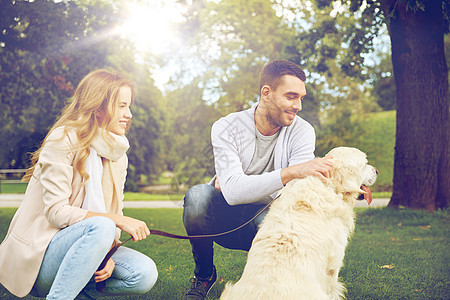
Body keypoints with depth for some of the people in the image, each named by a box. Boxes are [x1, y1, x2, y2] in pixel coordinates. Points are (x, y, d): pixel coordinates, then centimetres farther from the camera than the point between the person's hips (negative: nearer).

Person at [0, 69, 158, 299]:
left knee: (145, 274, -18)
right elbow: (57, 212, -19)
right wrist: (117, 220, -25)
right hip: (39, 253, -6)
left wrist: (108, 254, -13)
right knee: (100, 227, -35)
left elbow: (115, 212, 7)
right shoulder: (64, 140, -12)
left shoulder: (118, 155, 9)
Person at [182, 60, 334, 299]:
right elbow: (232, 190, -33)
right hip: (224, 218, 0)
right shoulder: (227, 128, -17)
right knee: (197, 195, -32)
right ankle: (203, 275, -4)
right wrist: (290, 172, -45)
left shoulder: (302, 131, -12)